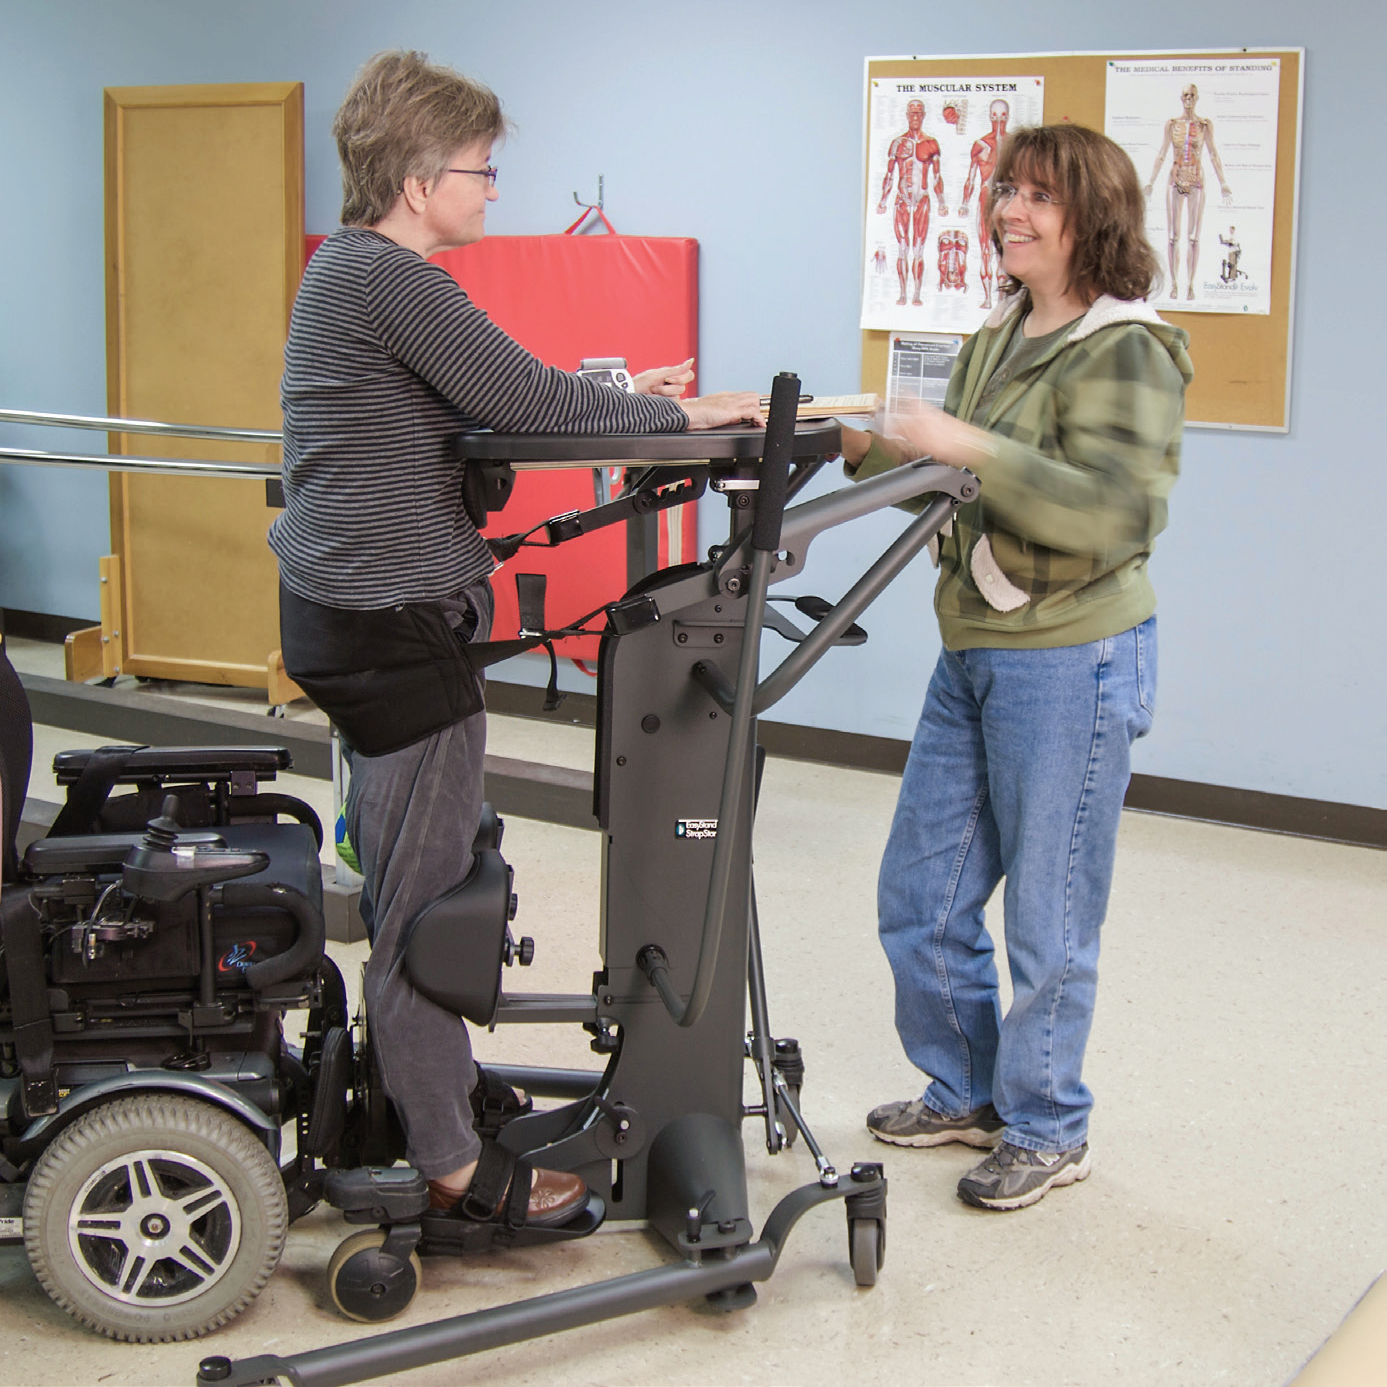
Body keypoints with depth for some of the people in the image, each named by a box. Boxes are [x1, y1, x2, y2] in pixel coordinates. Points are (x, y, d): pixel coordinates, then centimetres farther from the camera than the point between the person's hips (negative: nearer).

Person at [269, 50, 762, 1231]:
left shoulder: (346, 269, 14)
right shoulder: (390, 279, -18)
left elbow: (477, 405, 17)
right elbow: (523, 398, -20)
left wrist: (619, 396, 11)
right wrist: (679, 414, -8)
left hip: (342, 612, 11)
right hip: (394, 627, -11)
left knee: (401, 876, 21)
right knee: (427, 899, -3)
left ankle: (425, 1080, 36)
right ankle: (454, 1166, 7)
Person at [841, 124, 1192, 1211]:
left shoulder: (1125, 350, -14)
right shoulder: (1002, 337, 12)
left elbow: (1114, 511, -25)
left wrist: (973, 450, -29)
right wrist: (871, 446, 2)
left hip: (1073, 663, -9)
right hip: (974, 654, 9)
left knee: (1049, 918, 4)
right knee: (919, 899, 15)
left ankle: (1048, 1131, 22)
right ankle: (968, 1093, 33)